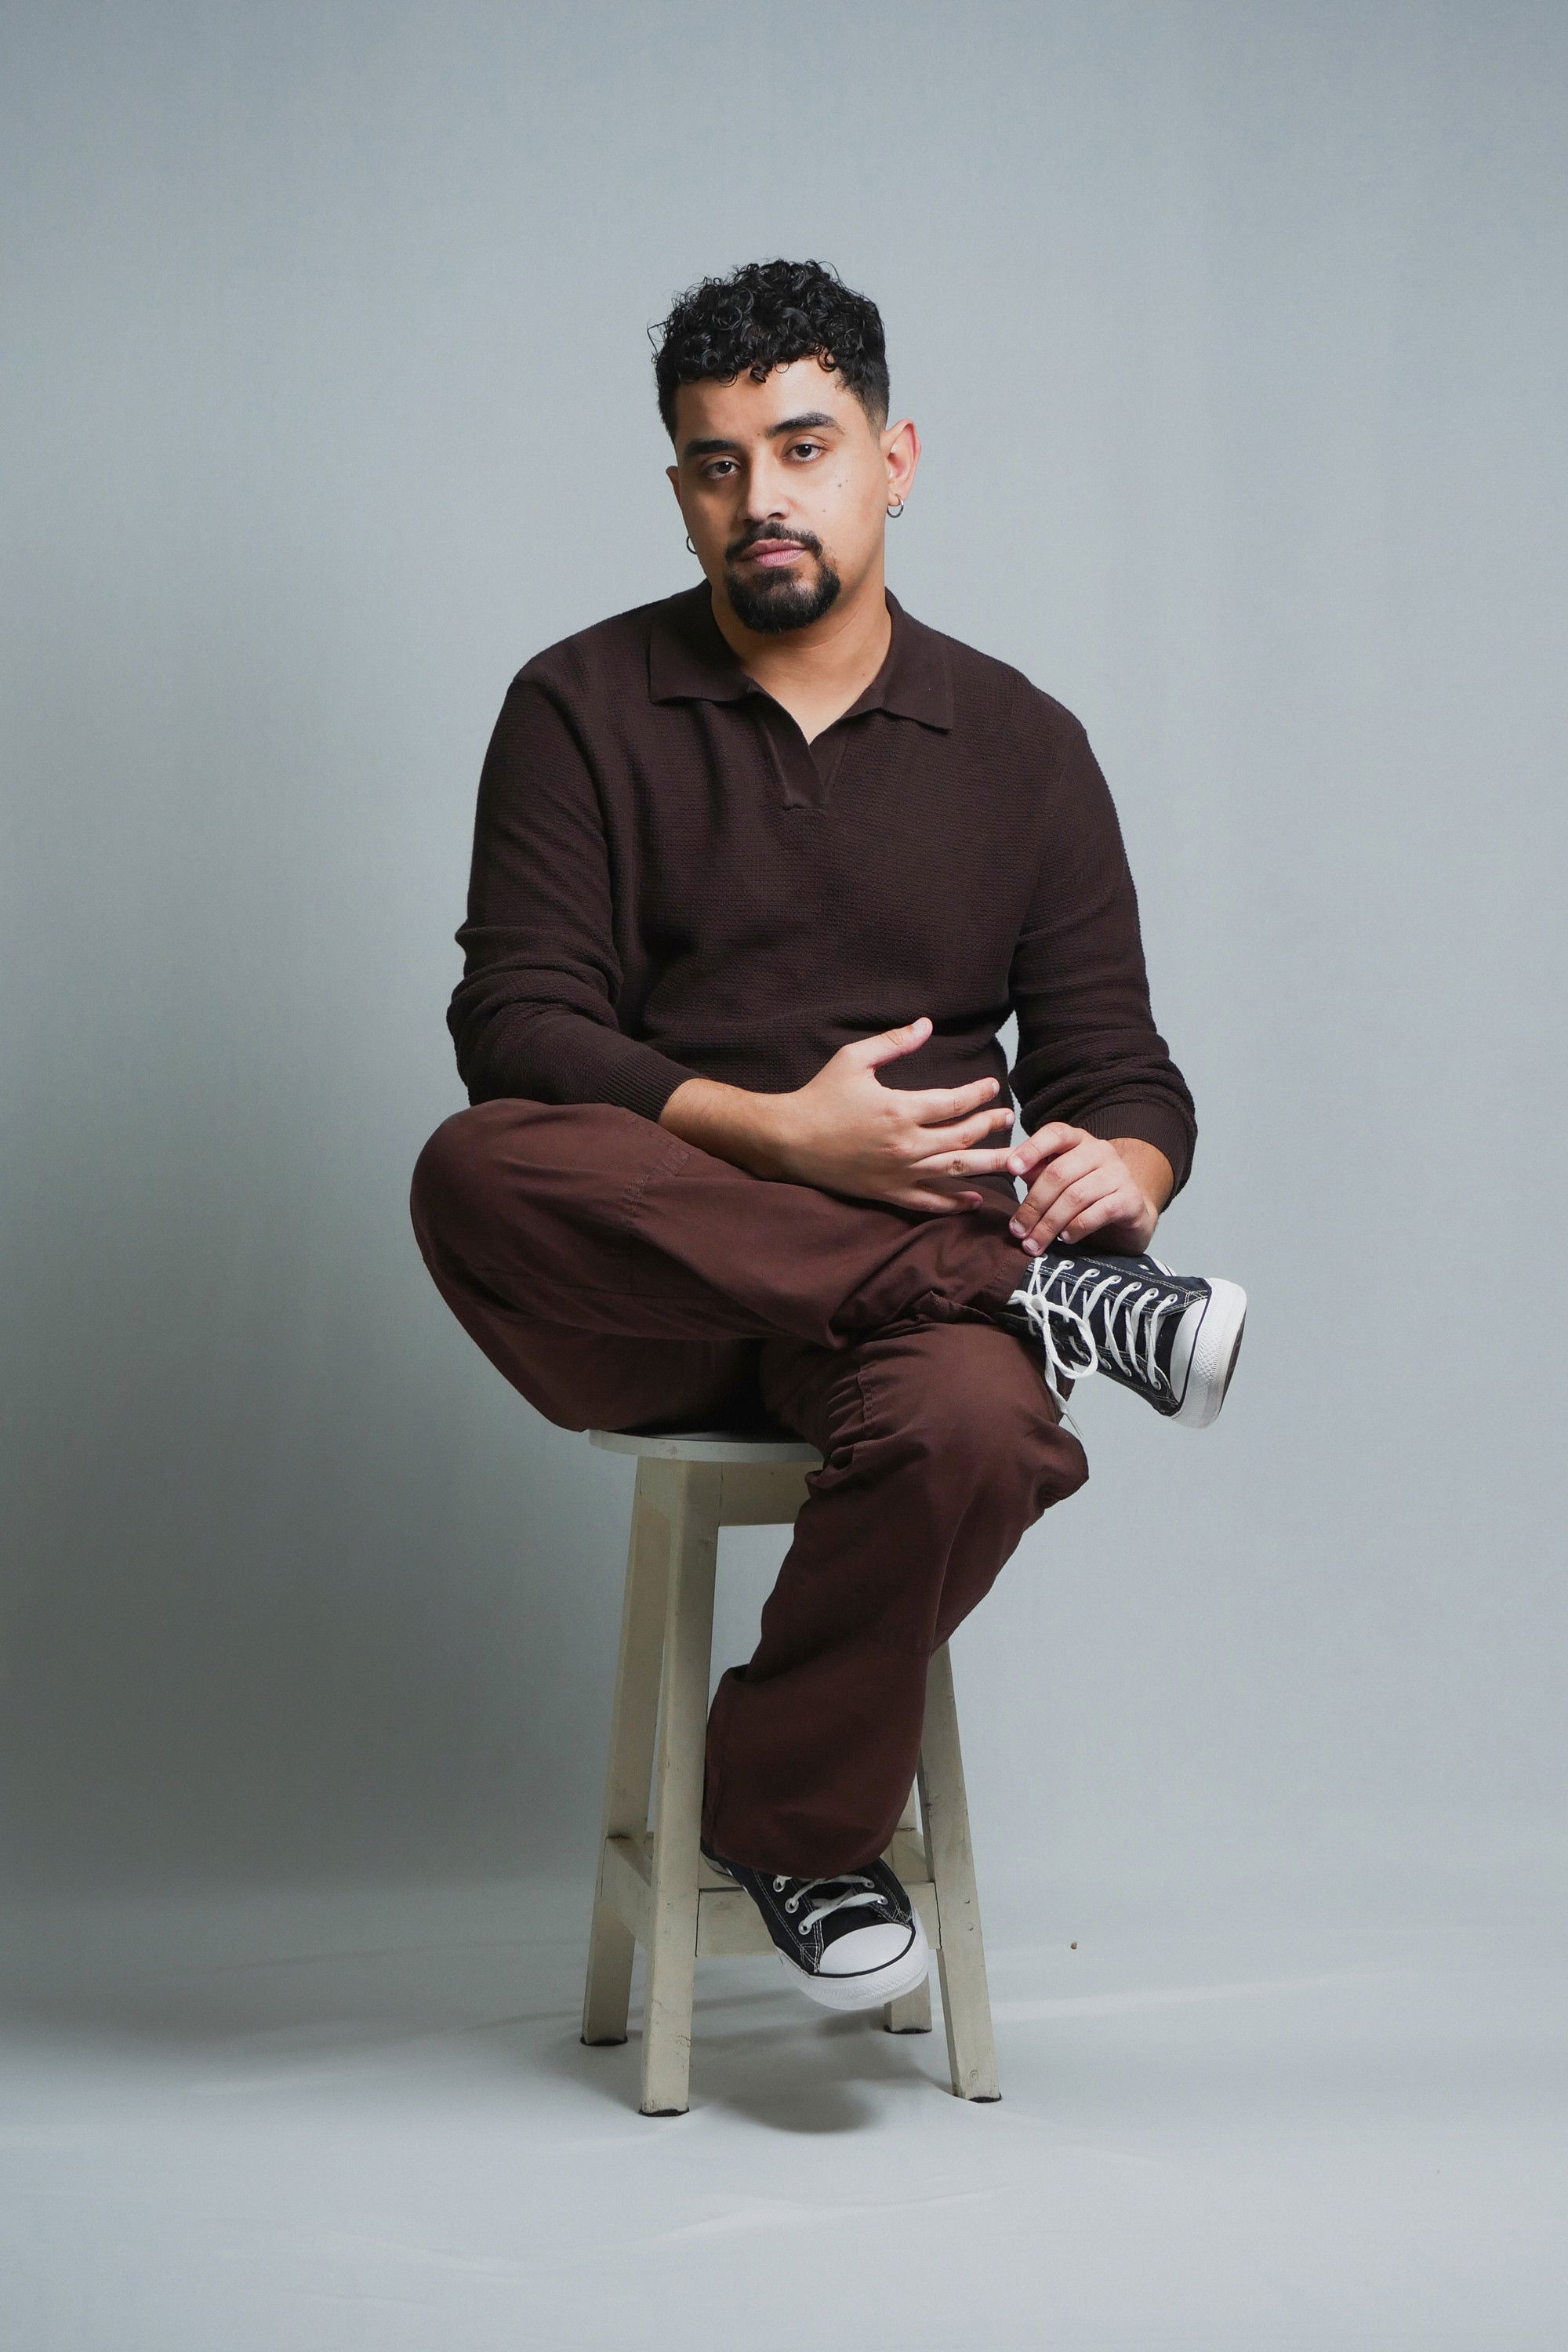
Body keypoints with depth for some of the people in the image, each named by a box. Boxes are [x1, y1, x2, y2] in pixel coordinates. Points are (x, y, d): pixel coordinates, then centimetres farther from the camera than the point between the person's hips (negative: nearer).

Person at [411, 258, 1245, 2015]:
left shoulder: (1021, 744, 11)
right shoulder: (581, 708, 5)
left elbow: (1118, 1065, 8)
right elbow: (518, 1030, -5)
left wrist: (1117, 1172, -17)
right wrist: (776, 1136, -20)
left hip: (894, 1301, 1)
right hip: (642, 1296, 0)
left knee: (977, 1424, -34)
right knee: (471, 1172, -33)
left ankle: (795, 1823, -6)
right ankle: (1040, 1291, -25)